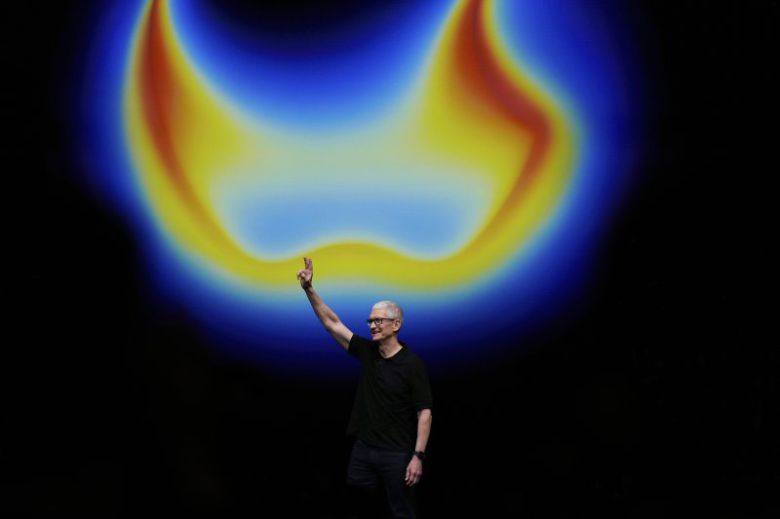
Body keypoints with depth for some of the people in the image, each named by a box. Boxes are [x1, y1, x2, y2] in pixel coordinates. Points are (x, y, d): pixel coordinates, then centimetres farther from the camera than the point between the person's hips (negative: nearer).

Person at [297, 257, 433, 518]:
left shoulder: (412, 364, -12)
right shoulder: (367, 351, 3)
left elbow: (424, 412, -12)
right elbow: (331, 322, 1)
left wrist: (418, 456, -19)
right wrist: (309, 288, -9)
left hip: (397, 454, -5)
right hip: (363, 448, 5)